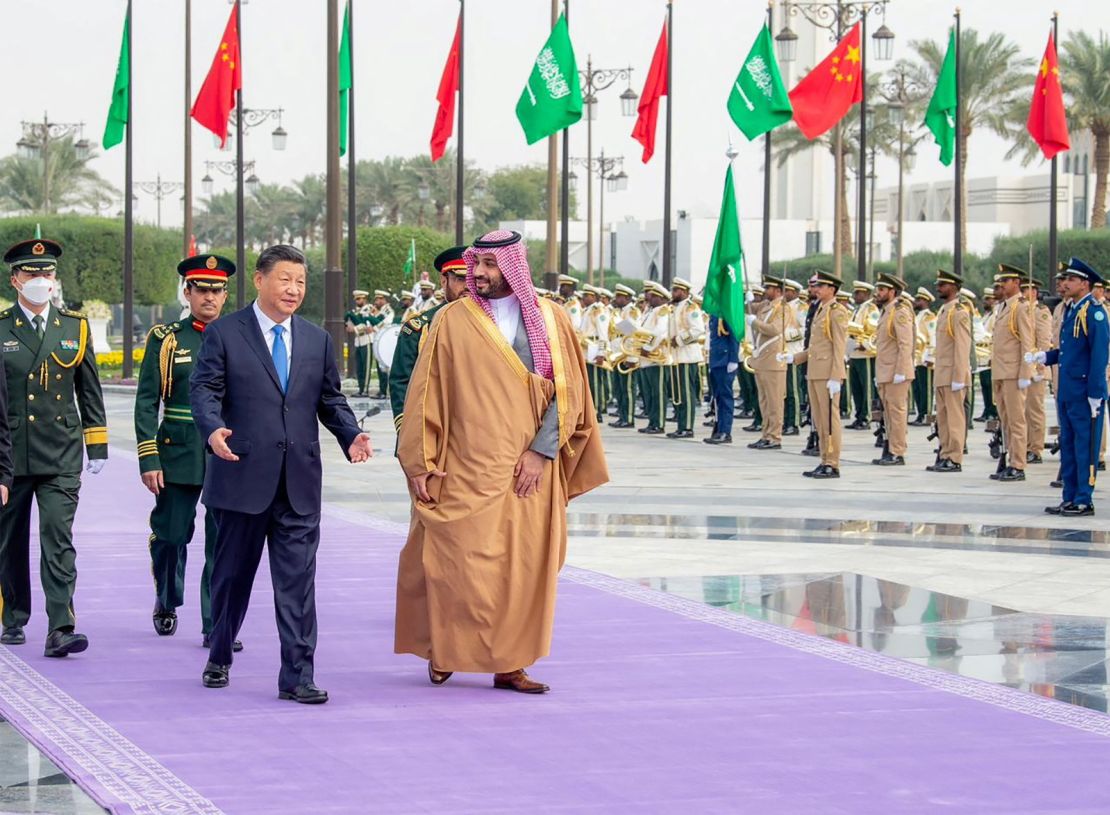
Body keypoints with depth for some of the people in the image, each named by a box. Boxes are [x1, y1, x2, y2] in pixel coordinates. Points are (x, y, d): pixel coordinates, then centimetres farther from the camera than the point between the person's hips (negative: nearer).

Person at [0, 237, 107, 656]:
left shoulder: (75, 327, 7)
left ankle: (60, 629, -16)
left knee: (59, 539, -10)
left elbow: (89, 391, 12)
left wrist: (97, 447, 9)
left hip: (61, 456, 0)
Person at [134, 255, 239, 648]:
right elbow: (146, 403, 1)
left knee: (223, 544, -3)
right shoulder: (166, 340, 3)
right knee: (170, 536, 8)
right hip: (178, 458, -1)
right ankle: (167, 603, 34)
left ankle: (217, 626, 1)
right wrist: (148, 459, -6)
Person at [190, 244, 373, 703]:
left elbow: (330, 401, 16)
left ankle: (297, 676, -1)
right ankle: (218, 659, 30)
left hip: (299, 484, 3)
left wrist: (351, 436, -3)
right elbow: (204, 389, -7)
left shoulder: (317, 341, 13)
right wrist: (213, 428, -27)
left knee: (297, 583, -3)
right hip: (242, 478, -2)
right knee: (232, 575, 11)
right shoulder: (224, 334, 1)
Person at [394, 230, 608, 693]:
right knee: (466, 563, -5)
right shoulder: (453, 320, 0)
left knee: (524, 566, 2)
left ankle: (510, 665, 10)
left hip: (531, 471, 2)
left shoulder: (551, 320, 5)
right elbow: (426, 394, 1)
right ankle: (445, 652, 13)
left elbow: (568, 390, 3)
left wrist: (541, 451, -8)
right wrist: (421, 464, -3)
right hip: (469, 469, -2)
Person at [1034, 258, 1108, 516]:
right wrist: (1043, 356, 8)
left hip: (1084, 393, -9)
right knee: (1068, 445, 11)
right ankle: (1070, 499, 17)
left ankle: (1084, 501, 0)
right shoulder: (1070, 311, 15)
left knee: (1085, 446, -4)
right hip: (1067, 393, 9)